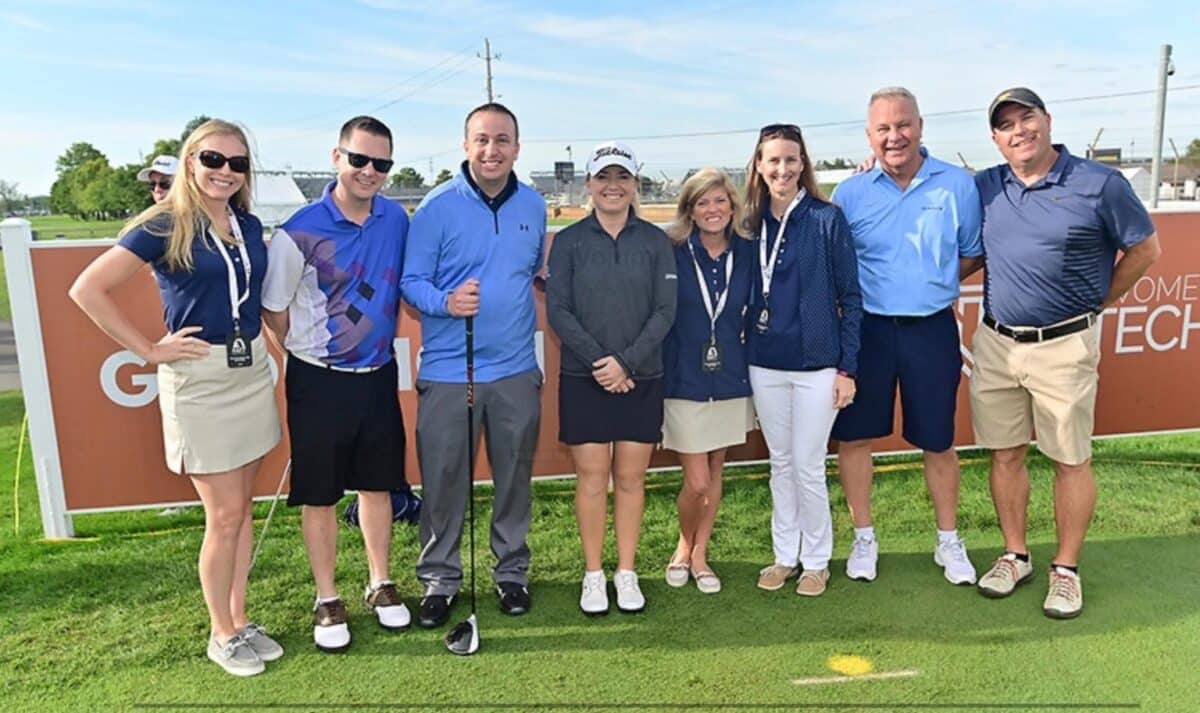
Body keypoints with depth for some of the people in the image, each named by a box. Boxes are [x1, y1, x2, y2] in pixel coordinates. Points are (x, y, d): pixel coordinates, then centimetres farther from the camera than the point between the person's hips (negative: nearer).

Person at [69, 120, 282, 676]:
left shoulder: (249, 226, 7)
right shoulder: (163, 226, -10)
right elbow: (87, 290, -13)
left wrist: (273, 346, 6)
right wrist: (149, 351, -13)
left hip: (252, 370, 6)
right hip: (197, 379, -5)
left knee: (241, 508, 13)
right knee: (225, 515, 0)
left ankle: (240, 619, 28)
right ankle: (222, 634, 20)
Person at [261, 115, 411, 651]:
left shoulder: (397, 220, -1)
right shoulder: (301, 232, -14)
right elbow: (275, 309, -3)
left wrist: (381, 344, 6)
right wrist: (315, 353, 4)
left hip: (378, 376, 4)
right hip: (319, 382, -4)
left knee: (377, 484, 15)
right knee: (319, 495, 8)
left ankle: (380, 585, 32)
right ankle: (327, 600, 25)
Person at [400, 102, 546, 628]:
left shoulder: (533, 205, 7)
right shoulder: (437, 207, -5)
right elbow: (411, 280, -6)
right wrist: (446, 301, -24)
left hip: (516, 369, 4)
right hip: (447, 371, -3)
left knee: (515, 478, 13)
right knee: (443, 481, 4)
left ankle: (512, 571, 31)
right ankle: (439, 578, 23)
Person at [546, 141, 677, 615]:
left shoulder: (655, 241, 3)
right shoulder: (569, 241, 1)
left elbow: (665, 310, -2)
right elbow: (557, 310, -5)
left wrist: (627, 362, -13)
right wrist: (599, 361, -13)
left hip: (641, 380, 1)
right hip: (584, 380, -1)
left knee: (631, 478, 7)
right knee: (592, 477, 3)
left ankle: (627, 573, 21)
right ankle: (593, 575, 18)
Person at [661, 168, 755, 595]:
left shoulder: (746, 253, 1)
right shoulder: (672, 254, -8)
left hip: (731, 380, 3)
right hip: (684, 381, -3)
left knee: (715, 473, 13)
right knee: (697, 482, -2)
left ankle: (699, 554, 31)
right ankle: (683, 547, 27)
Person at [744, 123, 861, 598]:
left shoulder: (827, 219, -6)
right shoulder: (753, 224, 4)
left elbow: (849, 296, -5)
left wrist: (848, 367, -8)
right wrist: (746, 348, 3)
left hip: (815, 363, -4)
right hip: (765, 364, 4)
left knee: (808, 467, 3)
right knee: (780, 464, 14)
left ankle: (816, 561, 23)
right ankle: (784, 556, 28)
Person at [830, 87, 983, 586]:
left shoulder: (958, 185, -2)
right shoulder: (850, 193, -2)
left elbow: (973, 256, 8)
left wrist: (930, 284, -3)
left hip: (932, 330, 0)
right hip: (867, 329, 1)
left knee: (938, 441, 11)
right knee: (853, 434, 6)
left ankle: (948, 541, 30)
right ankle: (863, 539, 25)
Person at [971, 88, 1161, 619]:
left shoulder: (1100, 184, -5)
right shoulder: (984, 188, 5)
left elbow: (1145, 248, 4)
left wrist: (1097, 302, 5)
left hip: (1064, 346, -3)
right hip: (994, 342, 3)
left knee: (1070, 460, 6)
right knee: (1005, 454, 10)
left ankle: (1066, 569, 21)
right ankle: (1015, 556, 26)